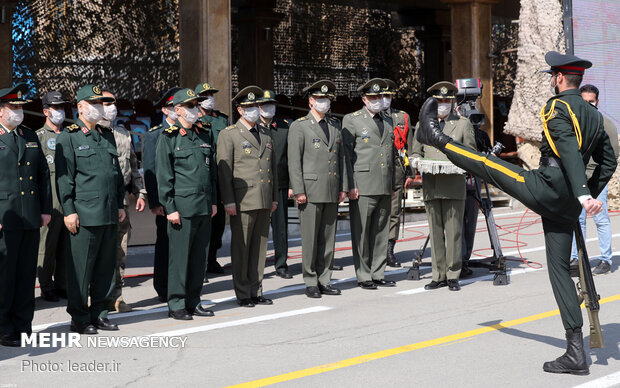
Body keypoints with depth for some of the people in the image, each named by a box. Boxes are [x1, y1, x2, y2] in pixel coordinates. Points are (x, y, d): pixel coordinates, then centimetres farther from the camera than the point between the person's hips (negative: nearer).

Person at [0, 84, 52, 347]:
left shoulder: (30, 137, 15)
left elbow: (43, 174, 17)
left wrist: (46, 209, 11)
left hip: (31, 218, 5)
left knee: (27, 273, 9)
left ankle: (23, 325, 17)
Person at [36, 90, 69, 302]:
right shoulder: (39, 137, 1)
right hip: (51, 202, -5)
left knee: (66, 246, 8)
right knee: (47, 247, -1)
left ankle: (62, 285, 17)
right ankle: (46, 287, 7)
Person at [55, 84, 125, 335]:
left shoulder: (108, 135, 17)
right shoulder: (68, 137, -3)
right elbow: (64, 176, -7)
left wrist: (120, 205, 15)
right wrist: (69, 210, -12)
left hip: (110, 215, 6)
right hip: (85, 215, -6)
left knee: (106, 266, 10)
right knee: (81, 268, -1)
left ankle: (99, 313, 20)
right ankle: (79, 319, 8)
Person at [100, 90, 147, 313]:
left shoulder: (123, 134, 18)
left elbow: (133, 166, 23)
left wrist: (140, 193, 15)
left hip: (122, 200, 6)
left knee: (120, 251, 8)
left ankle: (116, 296, 16)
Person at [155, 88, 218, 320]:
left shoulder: (205, 135, 13)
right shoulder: (168, 137, -4)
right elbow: (164, 176, -6)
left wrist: (213, 201, 14)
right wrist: (170, 208, -11)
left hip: (204, 207, 6)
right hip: (182, 207, -6)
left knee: (199, 257, 10)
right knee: (179, 256, -2)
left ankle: (193, 302, 19)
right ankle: (176, 305, 7)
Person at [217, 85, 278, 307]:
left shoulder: (265, 134, 16)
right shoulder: (228, 135, -3)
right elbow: (224, 170, -7)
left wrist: (274, 198, 15)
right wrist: (228, 202, -13)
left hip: (264, 201, 6)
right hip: (242, 201, -6)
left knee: (260, 247, 9)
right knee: (241, 248, 0)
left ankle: (256, 292, 17)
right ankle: (242, 295, 8)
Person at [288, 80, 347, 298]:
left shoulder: (335, 125, 16)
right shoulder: (299, 126, -2)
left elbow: (341, 157, 17)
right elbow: (294, 161, -7)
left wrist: (343, 187, 11)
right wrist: (298, 191, -12)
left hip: (332, 192, 5)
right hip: (310, 191, -5)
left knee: (328, 238, 8)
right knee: (310, 239, -2)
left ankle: (324, 281, 15)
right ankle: (311, 283, 6)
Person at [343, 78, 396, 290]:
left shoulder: (388, 121, 18)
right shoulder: (351, 120, 0)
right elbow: (345, 154, -4)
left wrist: (392, 185, 18)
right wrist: (350, 185, -11)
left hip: (384, 187, 6)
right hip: (363, 185, -6)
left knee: (381, 232, 9)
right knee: (361, 232, -3)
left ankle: (378, 274, 16)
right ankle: (363, 277, 4)